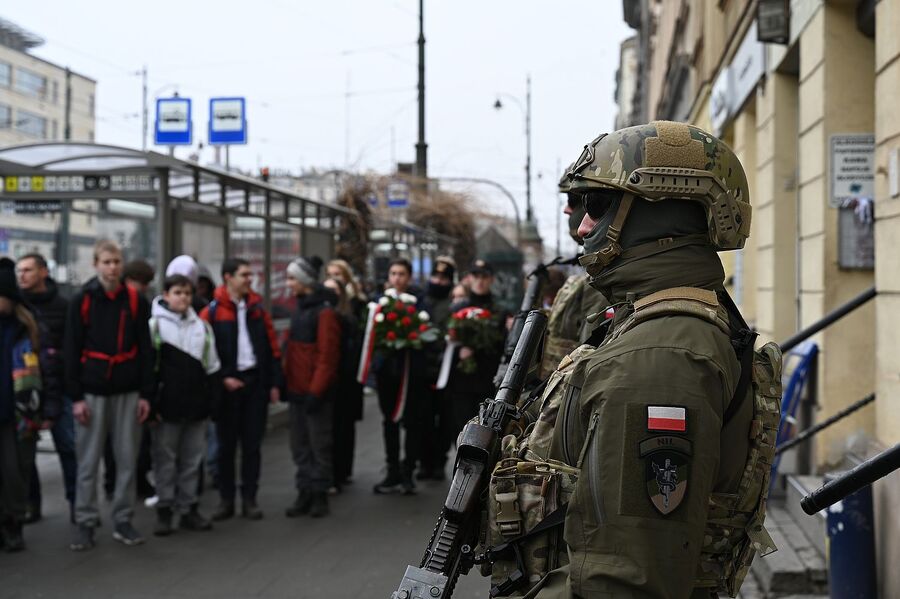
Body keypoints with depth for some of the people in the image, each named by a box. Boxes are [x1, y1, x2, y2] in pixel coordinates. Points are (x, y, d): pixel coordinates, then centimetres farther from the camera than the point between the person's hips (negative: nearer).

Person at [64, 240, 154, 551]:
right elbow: (71, 351, -2)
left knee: (127, 459, 5)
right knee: (88, 461, 3)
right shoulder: (81, 300, -2)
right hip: (92, 392, -2)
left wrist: (145, 393, 0)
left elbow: (145, 349, 5)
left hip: (128, 392, 2)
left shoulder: (136, 301, 4)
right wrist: (76, 396, -8)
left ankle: (123, 520, 15)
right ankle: (85, 522, 11)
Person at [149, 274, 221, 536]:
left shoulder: (202, 326, 12)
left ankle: (188, 508, 17)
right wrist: (151, 402, -8)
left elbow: (211, 366, 16)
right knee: (165, 458, 2)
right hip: (167, 405, -4)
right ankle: (164, 509, 10)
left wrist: (214, 398, 9)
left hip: (196, 405, 4)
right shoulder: (154, 325, -3)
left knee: (192, 459, 8)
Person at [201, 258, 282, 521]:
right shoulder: (212, 312, -5)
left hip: (256, 381, 3)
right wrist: (223, 378, -13)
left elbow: (272, 347, 7)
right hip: (228, 385, -3)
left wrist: (274, 382, 3)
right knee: (226, 444, 6)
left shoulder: (257, 309, 7)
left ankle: (249, 499, 14)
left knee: (252, 444, 6)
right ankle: (226, 499, 15)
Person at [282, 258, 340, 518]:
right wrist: (287, 382, 13)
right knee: (300, 445, 11)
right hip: (297, 389, 8)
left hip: (316, 392, -8)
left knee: (319, 443, 1)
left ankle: (319, 494, 9)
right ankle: (305, 493, 18)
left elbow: (327, 356, -17)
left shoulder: (324, 312, -13)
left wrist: (316, 390, -19)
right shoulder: (299, 309, 14)